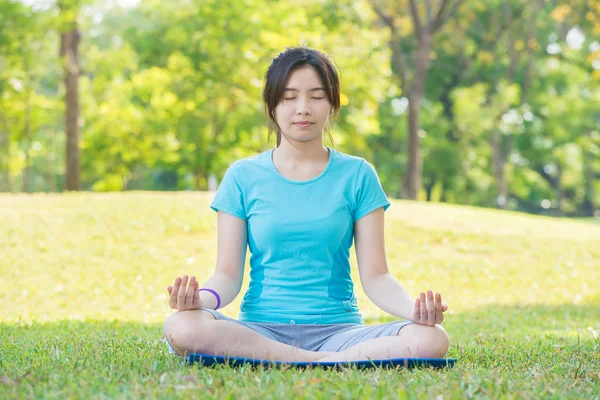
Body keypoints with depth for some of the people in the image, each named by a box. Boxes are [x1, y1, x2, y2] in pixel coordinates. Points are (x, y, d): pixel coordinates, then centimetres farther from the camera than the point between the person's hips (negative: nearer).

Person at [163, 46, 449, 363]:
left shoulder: (357, 175, 8)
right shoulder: (243, 177, 8)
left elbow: (375, 277, 3)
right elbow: (228, 274, 3)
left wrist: (413, 309, -19)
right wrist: (203, 297, -22)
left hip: (337, 331, 1)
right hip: (260, 329, 0)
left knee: (431, 340, -29)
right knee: (181, 328, -33)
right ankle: (327, 363, -25)